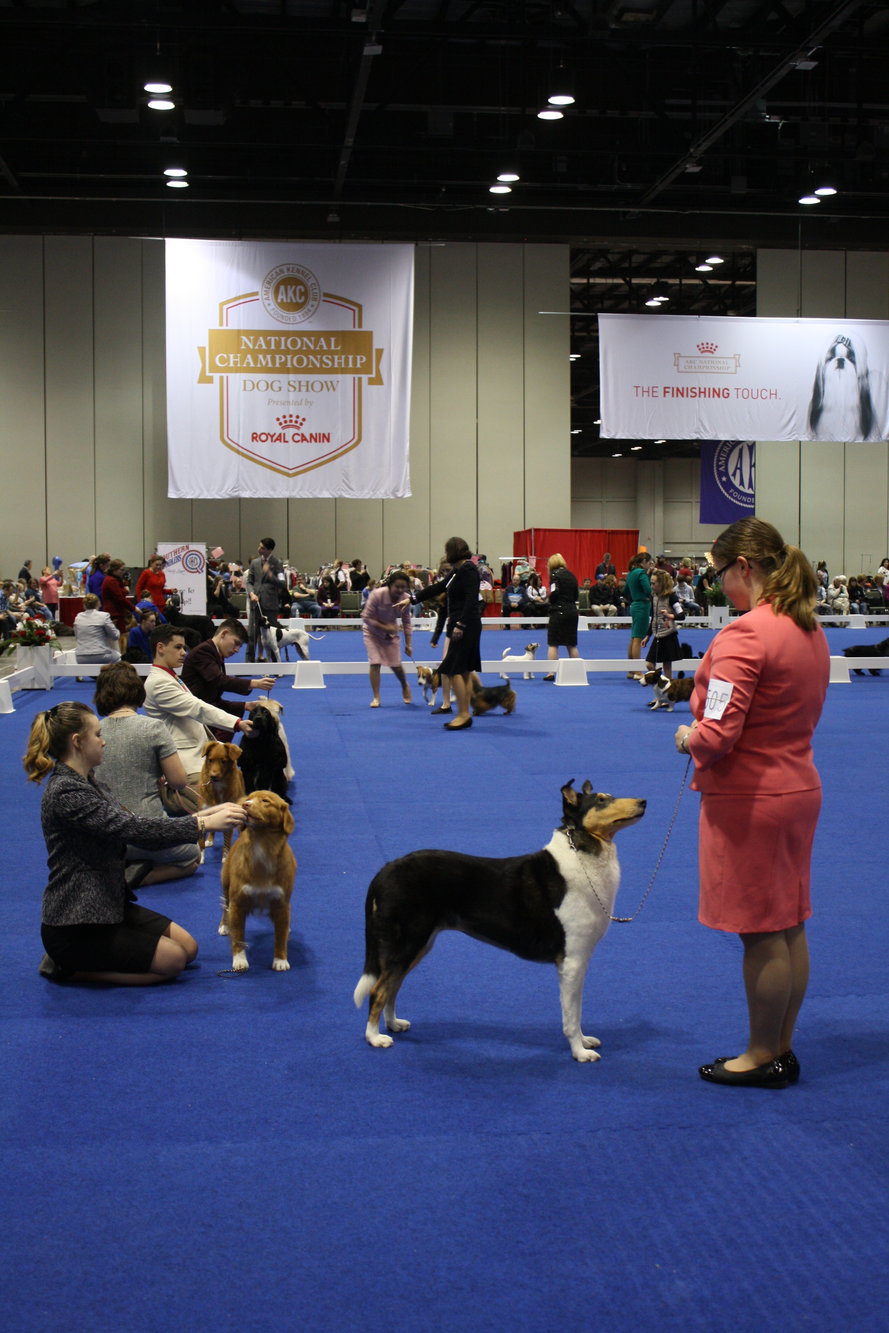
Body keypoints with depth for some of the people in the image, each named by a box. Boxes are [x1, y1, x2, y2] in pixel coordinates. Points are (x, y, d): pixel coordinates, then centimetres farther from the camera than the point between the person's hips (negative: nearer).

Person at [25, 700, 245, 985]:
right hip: (74, 926, -10)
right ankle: (69, 967, 0)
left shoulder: (87, 782, 10)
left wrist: (205, 816, 2)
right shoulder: (66, 793, -22)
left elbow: (130, 829, 10)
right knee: (171, 960, -10)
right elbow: (136, 830, -27)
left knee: (188, 947, 8)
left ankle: (73, 958, 13)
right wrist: (204, 823, -25)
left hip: (108, 904, 10)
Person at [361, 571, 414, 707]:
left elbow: (406, 622, -6)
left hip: (390, 631, 3)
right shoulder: (377, 595, -30)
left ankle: (405, 686, 32)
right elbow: (366, 618, -24)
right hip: (372, 631, -3)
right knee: (375, 663, -14)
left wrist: (408, 644, -8)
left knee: (396, 665, 0)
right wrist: (385, 627, -30)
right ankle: (376, 698, -5)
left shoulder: (406, 599, -18)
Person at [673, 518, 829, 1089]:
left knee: (762, 935, 3)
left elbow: (717, 736, -27)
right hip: (799, 786, 9)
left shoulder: (744, 635, -22)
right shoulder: (811, 629, 7)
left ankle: (762, 1057, 16)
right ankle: (782, 1048, 27)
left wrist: (687, 738, -5)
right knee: (790, 928, 15)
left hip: (748, 799, -9)